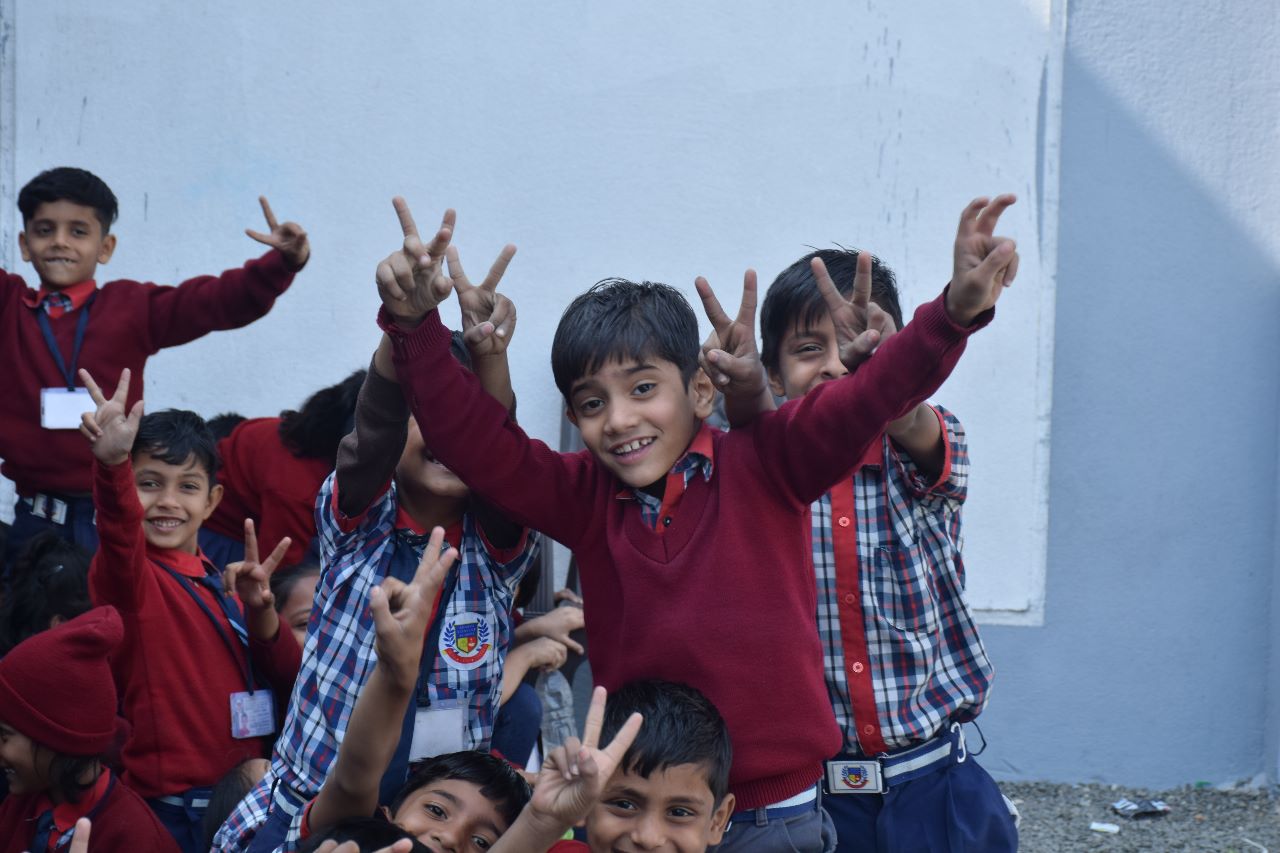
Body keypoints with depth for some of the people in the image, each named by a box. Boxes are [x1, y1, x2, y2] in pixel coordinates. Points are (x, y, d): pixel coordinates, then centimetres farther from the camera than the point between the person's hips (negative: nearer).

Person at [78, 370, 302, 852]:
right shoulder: (128, 576, -8)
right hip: (174, 810, -7)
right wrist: (113, 463, -51)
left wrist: (259, 611, -9)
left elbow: (287, 679, 9)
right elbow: (118, 528, -31)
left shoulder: (219, 583, 14)